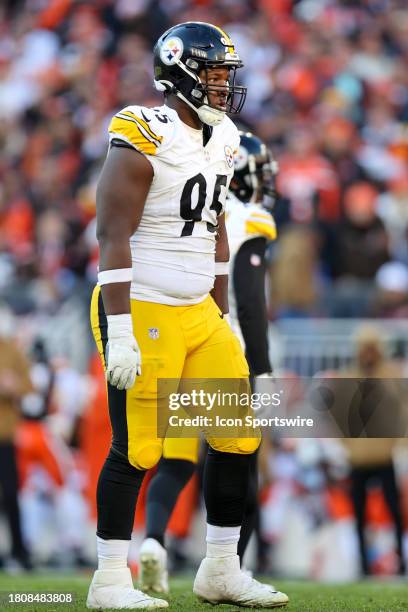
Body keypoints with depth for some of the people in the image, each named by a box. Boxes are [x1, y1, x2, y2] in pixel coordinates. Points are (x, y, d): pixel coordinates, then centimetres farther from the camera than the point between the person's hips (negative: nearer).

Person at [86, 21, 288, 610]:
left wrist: (223, 317, 19)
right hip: (143, 312, -8)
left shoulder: (220, 141, 10)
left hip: (198, 314, 8)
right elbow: (113, 237, -18)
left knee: (238, 433, 5)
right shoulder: (143, 140, -15)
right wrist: (119, 331, -22)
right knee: (136, 446, -5)